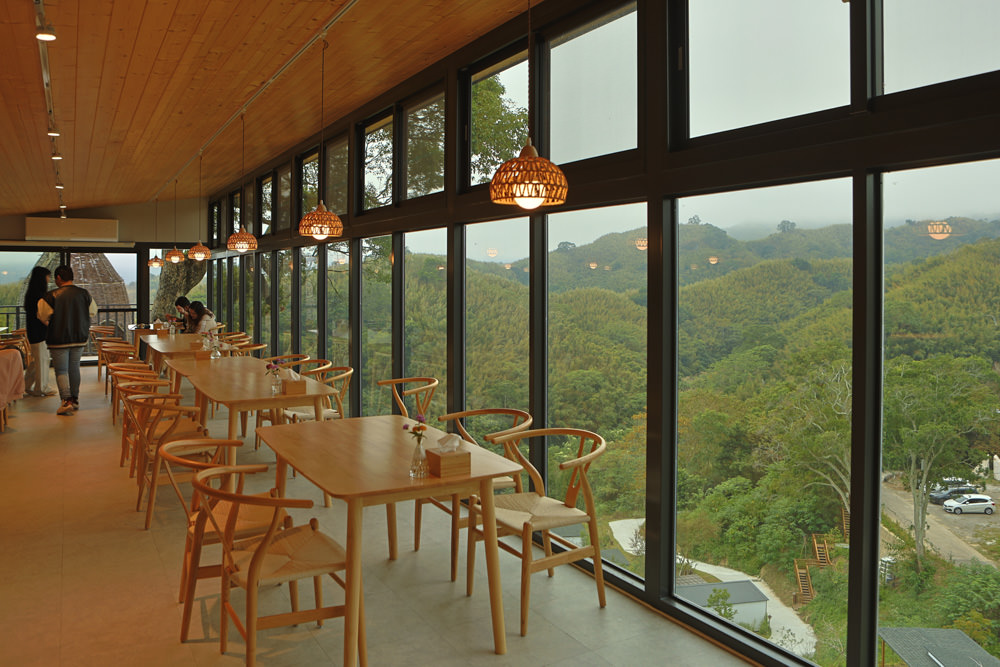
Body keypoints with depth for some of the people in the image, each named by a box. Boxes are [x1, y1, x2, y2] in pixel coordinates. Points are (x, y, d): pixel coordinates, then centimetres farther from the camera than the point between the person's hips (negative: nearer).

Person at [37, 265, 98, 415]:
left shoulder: (51, 296, -14)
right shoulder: (84, 294, -2)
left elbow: (42, 316, -7)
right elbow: (93, 312, 10)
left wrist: (52, 325, 13)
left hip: (59, 339, -4)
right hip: (80, 338, 4)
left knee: (61, 370, 3)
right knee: (74, 368, 16)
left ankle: (66, 401, -6)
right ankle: (75, 399, 22)